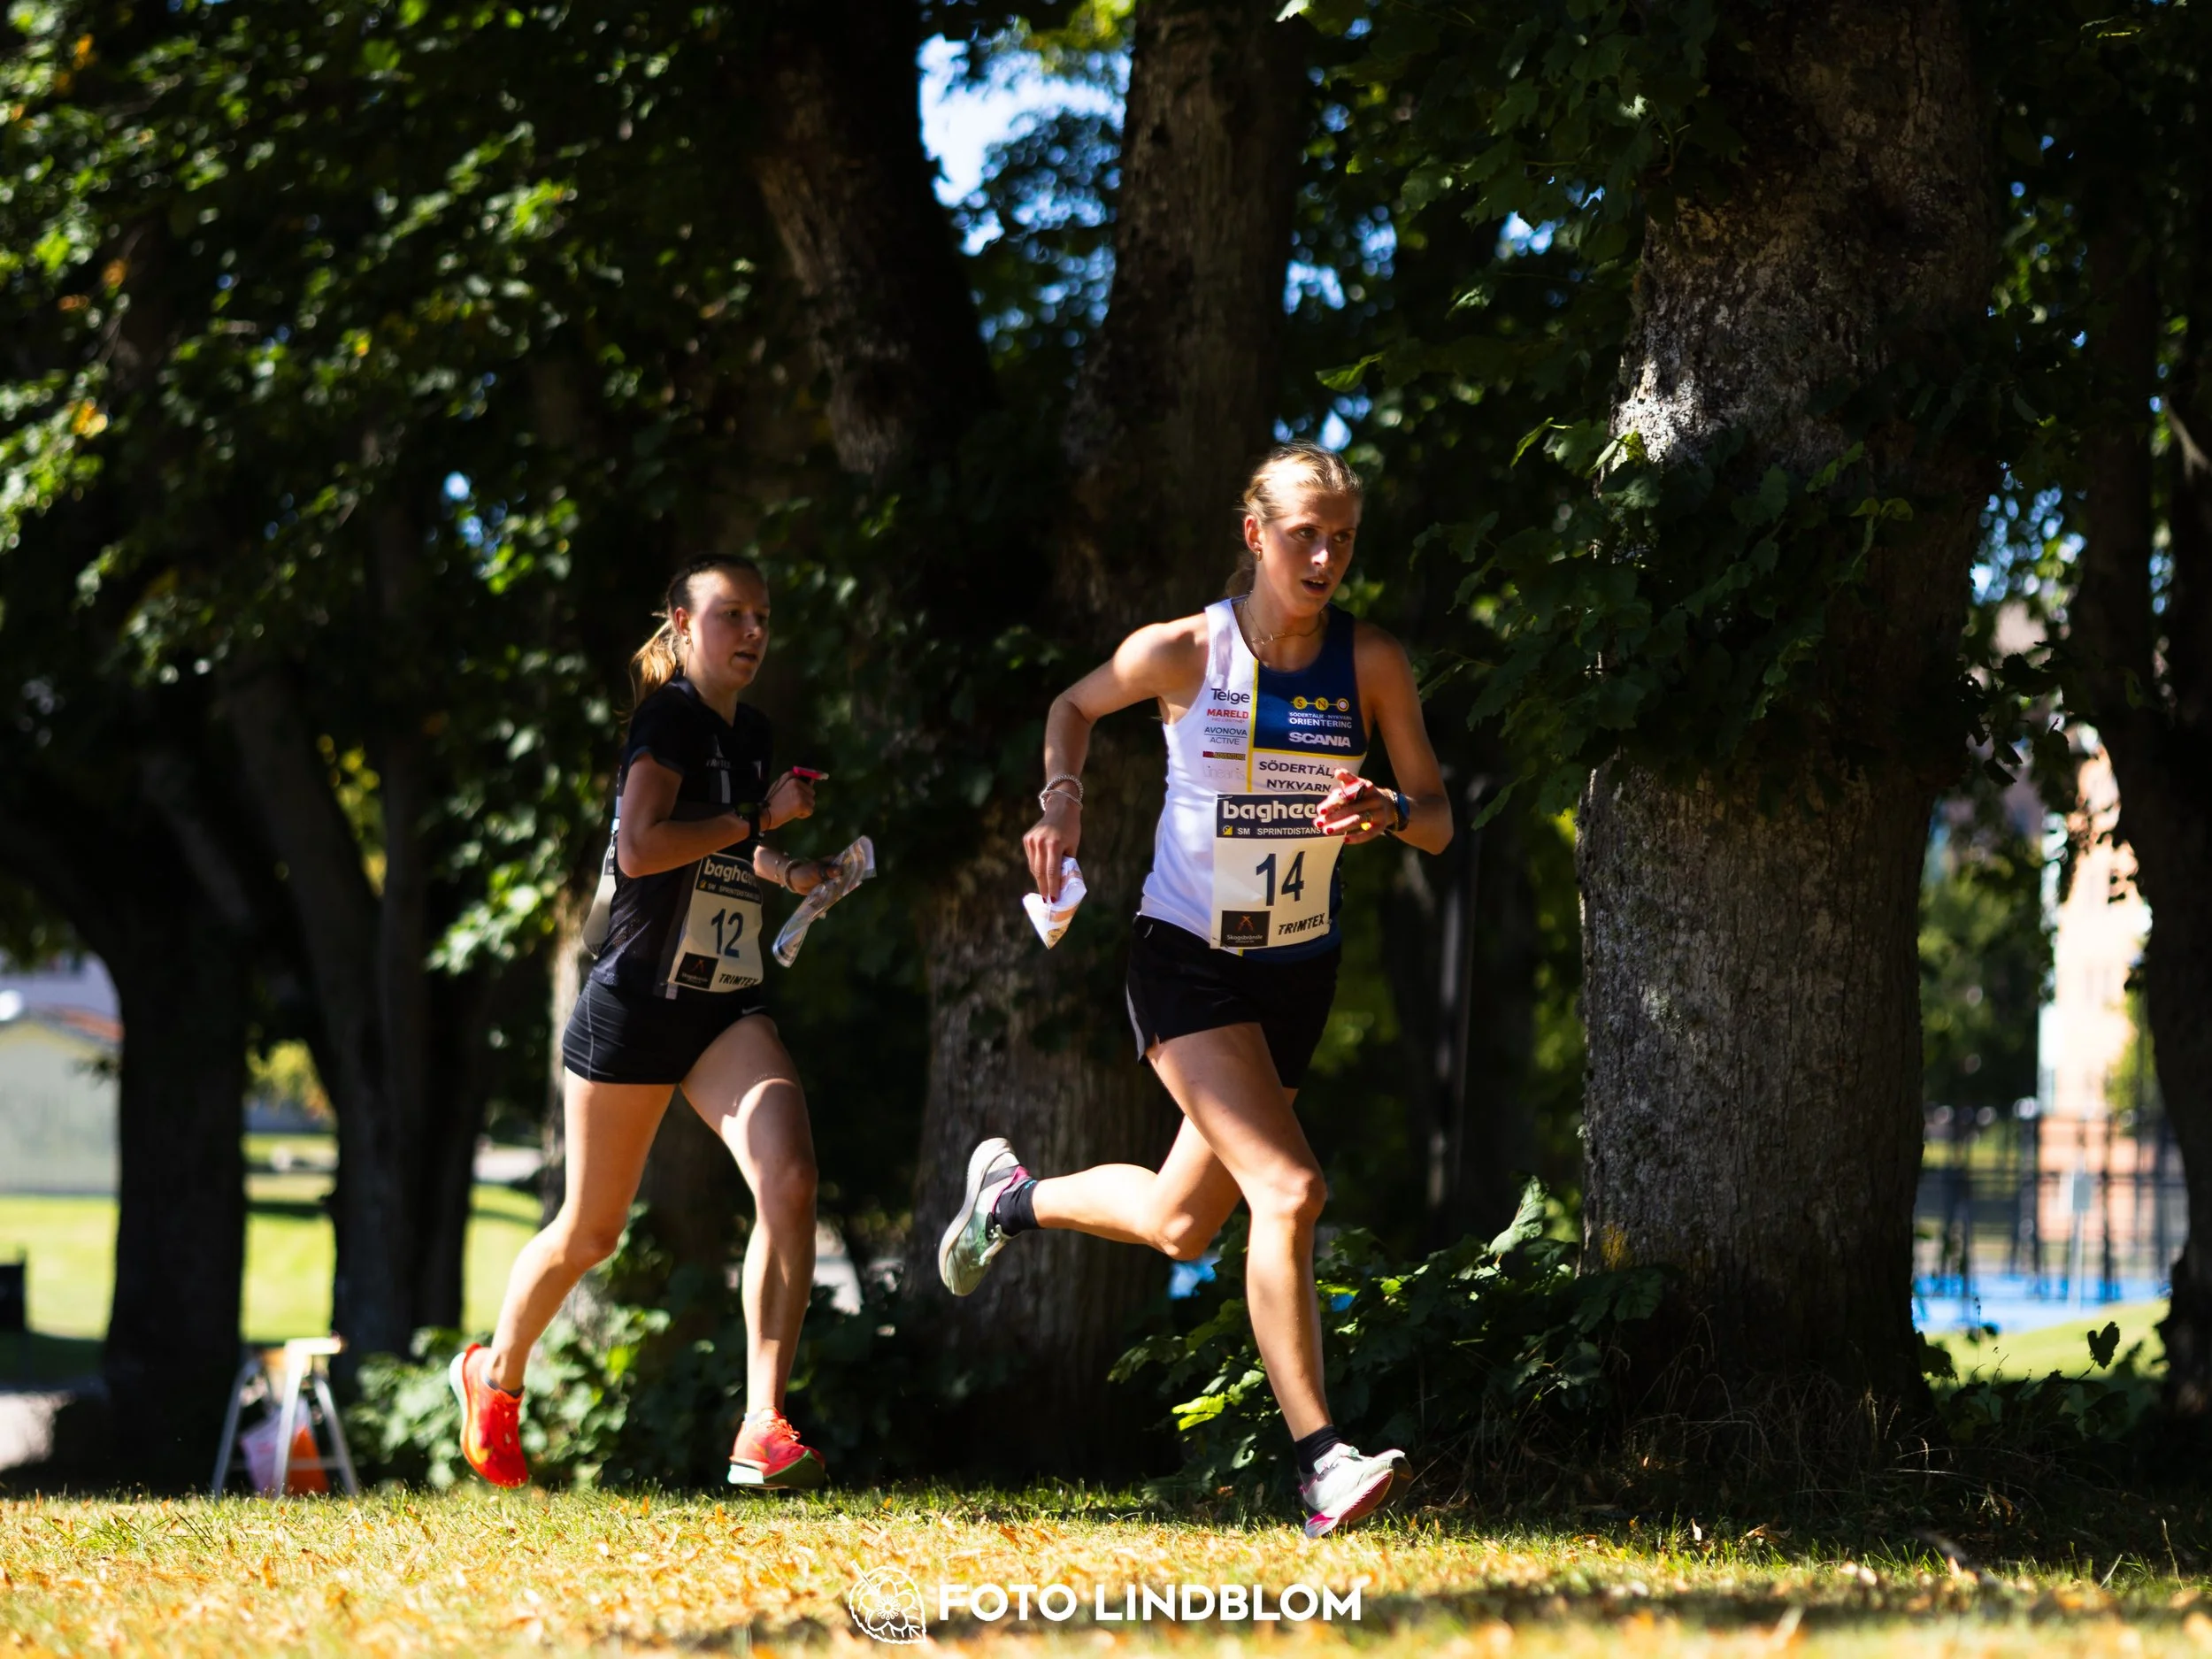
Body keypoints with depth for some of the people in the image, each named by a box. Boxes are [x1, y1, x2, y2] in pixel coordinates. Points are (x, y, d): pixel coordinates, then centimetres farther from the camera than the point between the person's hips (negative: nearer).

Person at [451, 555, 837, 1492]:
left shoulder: (749, 732, 14)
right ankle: (495, 1376, 36)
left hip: (728, 1009, 6)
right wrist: (759, 817, -17)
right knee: (590, 1233, 8)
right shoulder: (669, 718, -10)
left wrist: (789, 872, 15)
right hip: (635, 1000, -6)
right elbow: (641, 848, -24)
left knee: (790, 1180, -20)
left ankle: (762, 1429, -22)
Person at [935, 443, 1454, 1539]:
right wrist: (1062, 795, -9)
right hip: (1185, 961, -4)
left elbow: (1438, 822, -4)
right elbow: (1075, 706, 9)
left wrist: (1389, 813, -26)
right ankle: (1320, 1466, -22)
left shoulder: (1371, 662, -7)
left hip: (1299, 970, 4)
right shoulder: (1180, 652, -11)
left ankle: (1012, 1195, 43)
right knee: (1289, 1192, -23)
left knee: (1182, 1229, 14)